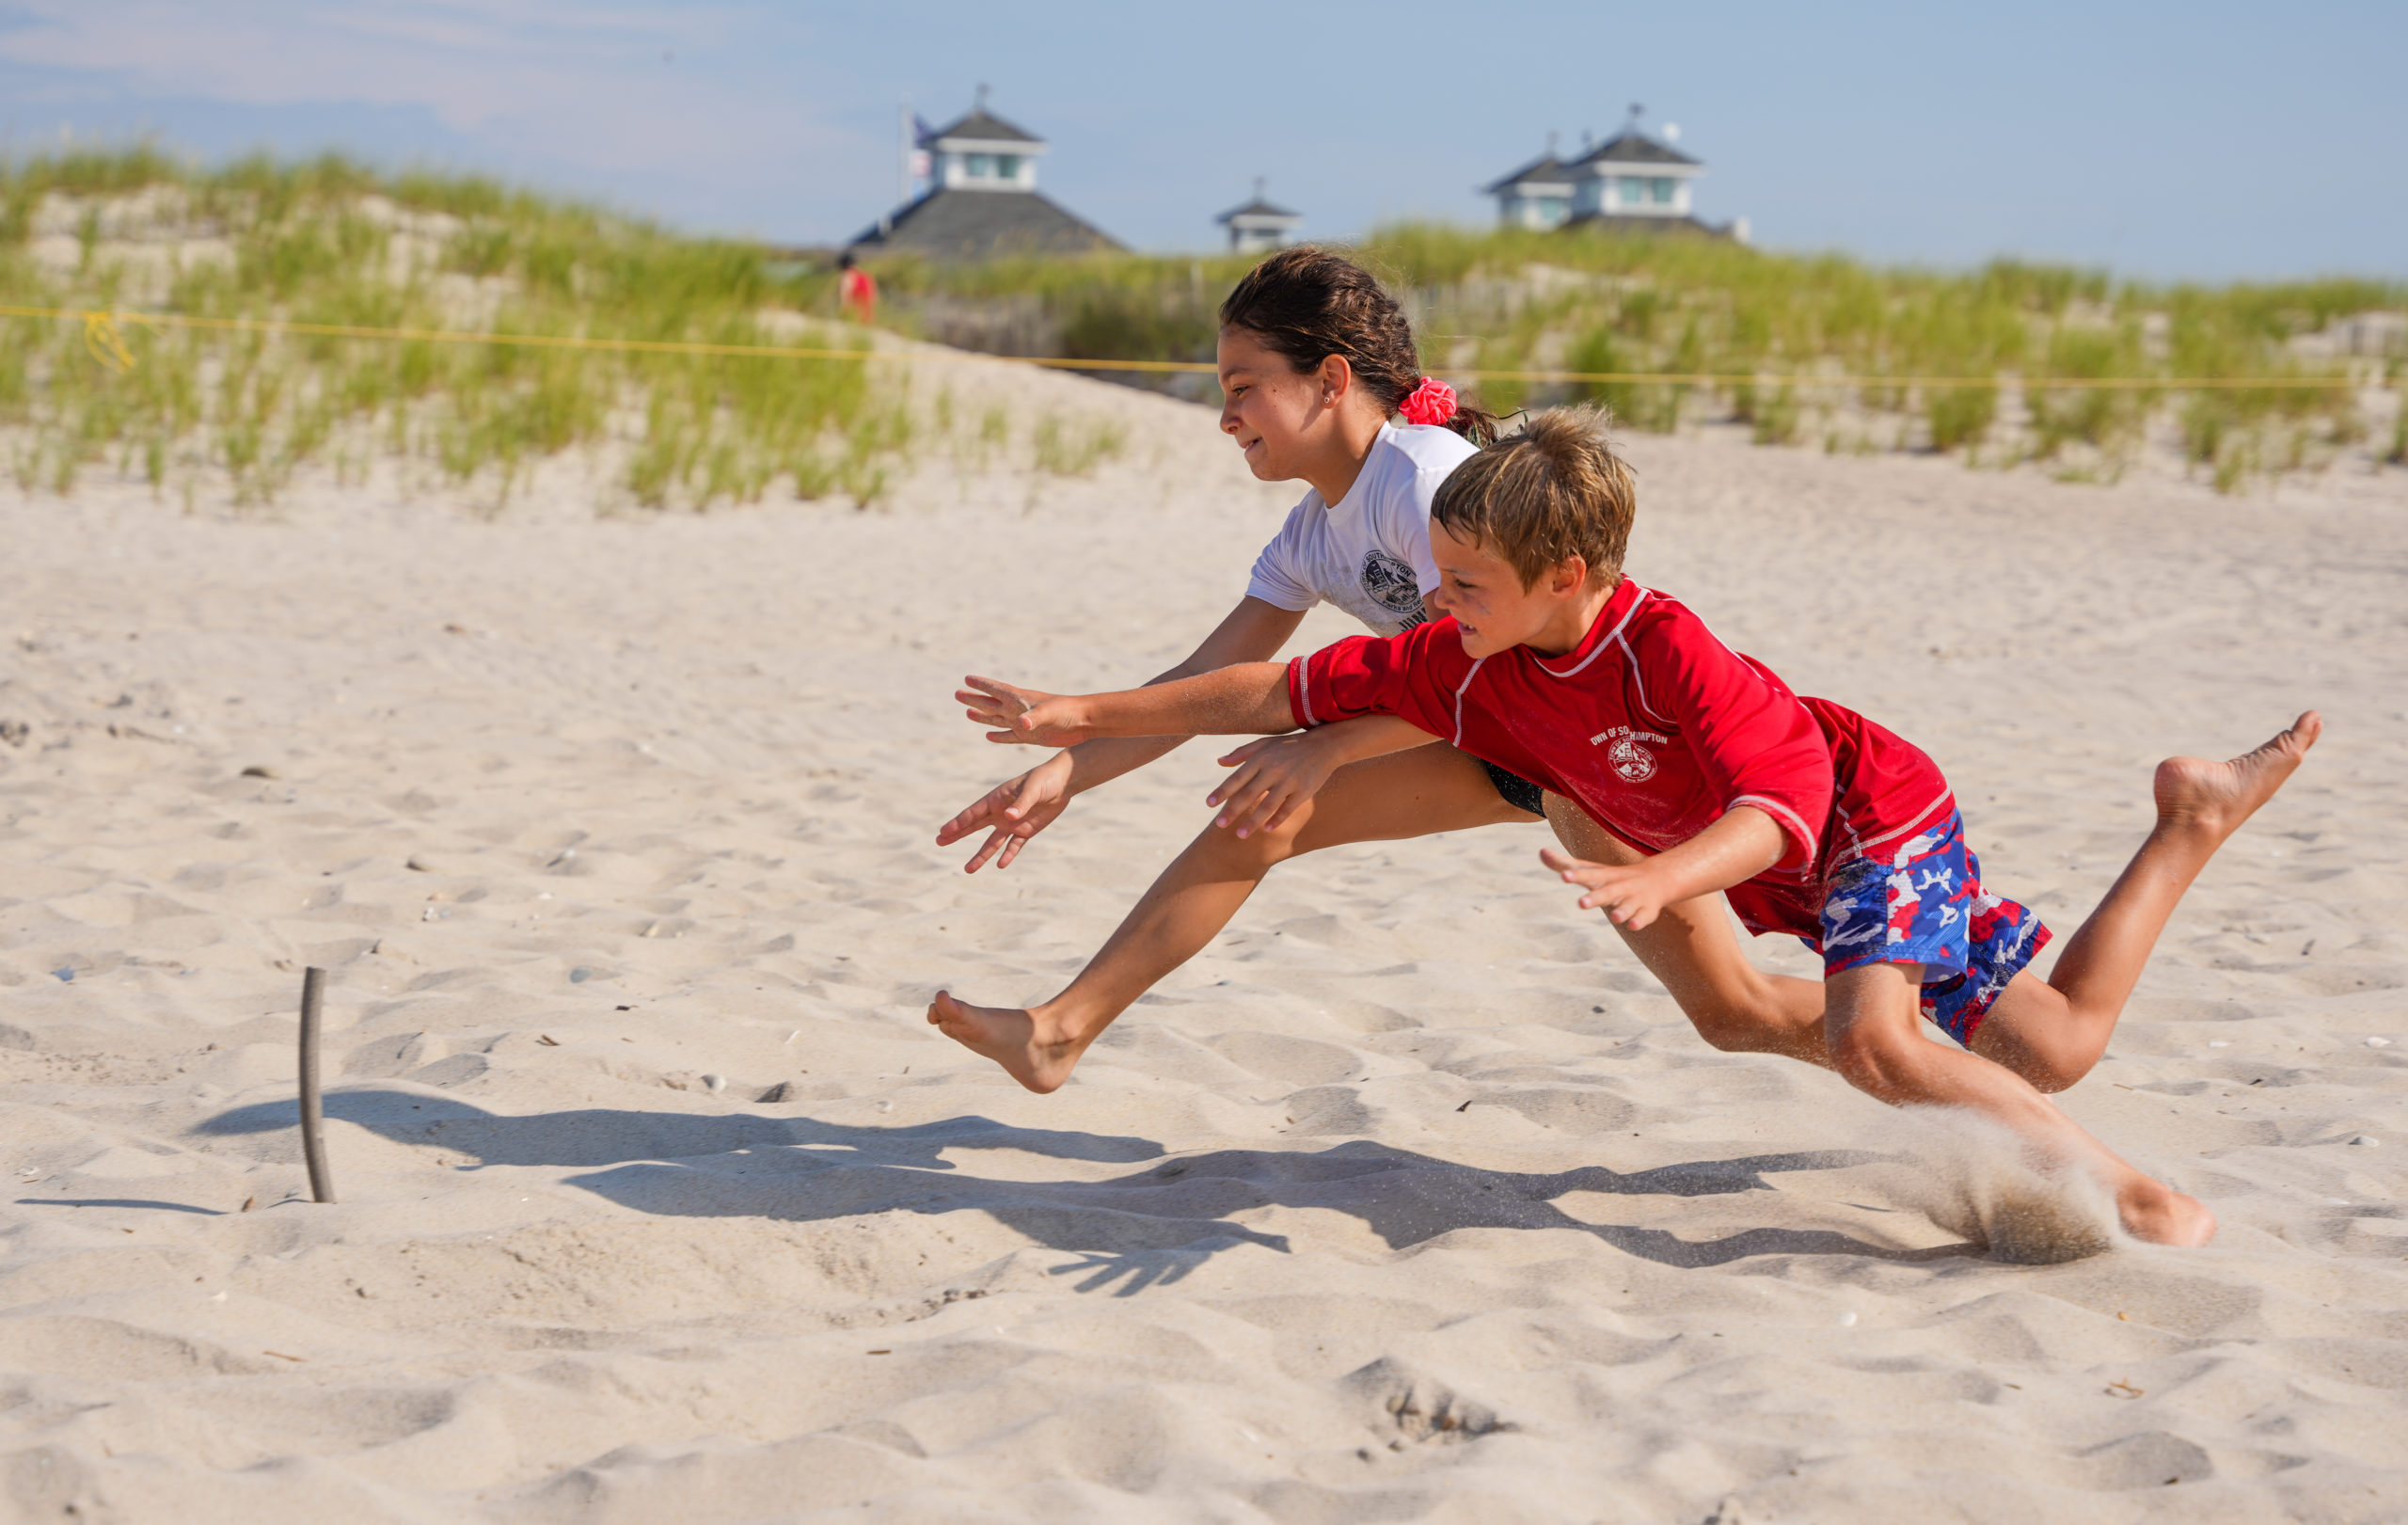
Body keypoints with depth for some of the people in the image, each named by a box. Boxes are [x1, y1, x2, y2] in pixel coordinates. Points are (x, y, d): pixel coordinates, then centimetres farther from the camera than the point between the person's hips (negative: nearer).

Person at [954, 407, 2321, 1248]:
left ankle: (2127, 1190, -18)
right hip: (1804, 881, 7)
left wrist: (1660, 880, -59)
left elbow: (1781, 806, -41)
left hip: (1878, 815, -7)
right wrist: (1087, 719, -12)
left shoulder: (1667, 647, -34)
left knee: (1871, 1035, -32)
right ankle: (2192, 822, 27)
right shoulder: (1464, 668, -14)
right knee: (2051, 1047, 11)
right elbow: (1282, 692, -10)